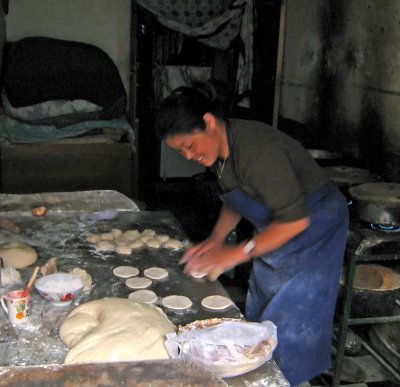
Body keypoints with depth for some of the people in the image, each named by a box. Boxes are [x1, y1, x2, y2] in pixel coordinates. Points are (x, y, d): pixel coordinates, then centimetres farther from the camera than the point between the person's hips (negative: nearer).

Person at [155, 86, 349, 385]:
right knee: (259, 319, 15)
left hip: (313, 229, -9)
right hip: (274, 230, 9)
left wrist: (237, 253, -27)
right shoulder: (220, 146, -4)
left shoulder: (258, 151, -33)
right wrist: (216, 238, -2)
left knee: (288, 327, -4)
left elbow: (296, 220, -31)